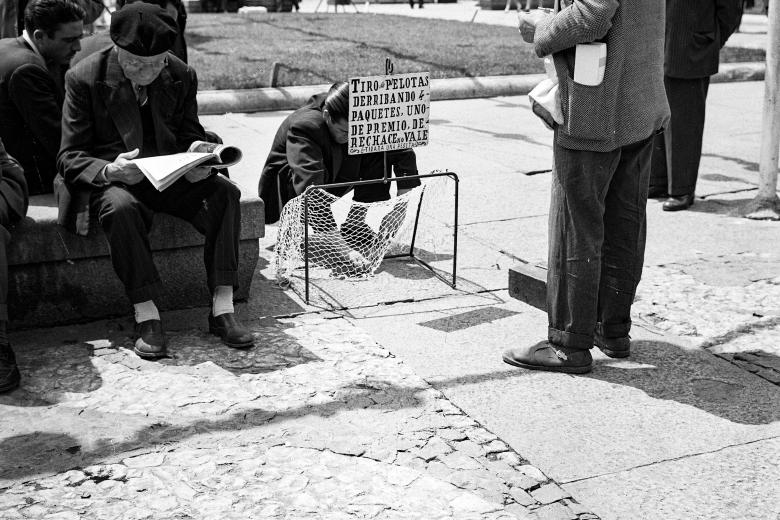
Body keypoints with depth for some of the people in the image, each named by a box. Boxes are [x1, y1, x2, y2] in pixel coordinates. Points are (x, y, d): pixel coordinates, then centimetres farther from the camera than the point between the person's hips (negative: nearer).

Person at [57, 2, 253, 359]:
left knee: (224, 193, -23)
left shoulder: (181, 76, -1)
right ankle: (146, 317, -30)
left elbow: (191, 137, 8)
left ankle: (222, 309, -23)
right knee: (120, 208, -38)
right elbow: (70, 157, -9)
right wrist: (109, 170, -31)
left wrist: (198, 160, -17)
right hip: (109, 179, -3)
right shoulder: (84, 78, -11)